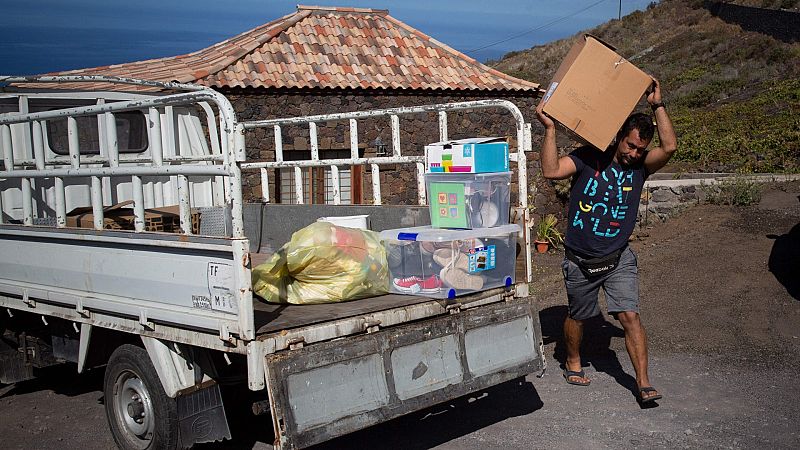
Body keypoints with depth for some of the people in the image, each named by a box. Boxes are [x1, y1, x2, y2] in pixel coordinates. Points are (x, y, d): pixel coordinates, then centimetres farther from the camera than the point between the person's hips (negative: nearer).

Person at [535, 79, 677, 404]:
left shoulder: (640, 166, -1)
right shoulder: (589, 158, -10)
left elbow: (670, 147, -18)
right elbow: (551, 171, -23)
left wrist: (657, 105, -17)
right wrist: (550, 129, -28)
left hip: (618, 259, 1)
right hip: (580, 260, -1)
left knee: (630, 316, -8)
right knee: (577, 316, 16)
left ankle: (643, 383, -1)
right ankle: (573, 362, 41)